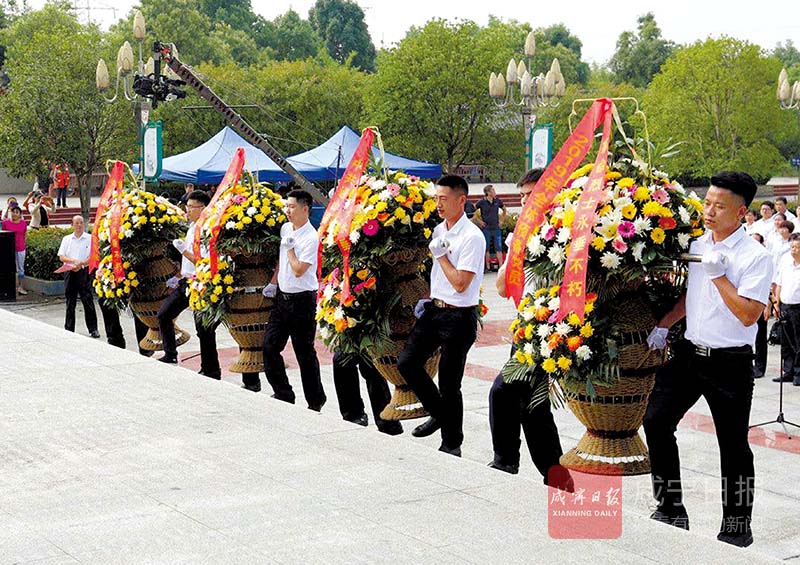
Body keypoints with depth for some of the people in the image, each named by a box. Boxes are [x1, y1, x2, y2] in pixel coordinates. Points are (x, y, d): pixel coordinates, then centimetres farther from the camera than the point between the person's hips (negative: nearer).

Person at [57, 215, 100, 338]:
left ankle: (93, 329, 0)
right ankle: (69, 329, 14)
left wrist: (81, 264, -18)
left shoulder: (90, 238, 3)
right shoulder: (66, 239, 10)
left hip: (84, 272, -2)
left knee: (88, 301, -5)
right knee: (70, 302, 7)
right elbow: (61, 257, 4)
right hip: (70, 272, 2)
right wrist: (74, 261, -14)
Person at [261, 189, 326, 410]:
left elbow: (298, 270, -21)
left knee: (305, 353, 0)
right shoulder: (285, 228, 8)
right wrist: (273, 283, 13)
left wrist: (290, 248, -12)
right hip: (282, 295, 8)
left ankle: (315, 401, 13)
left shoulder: (311, 238, -17)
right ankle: (283, 393, 18)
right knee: (269, 346, 6)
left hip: (302, 300, -8)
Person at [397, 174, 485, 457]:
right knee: (407, 362, 4)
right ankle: (439, 413, 22)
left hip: (459, 317, -8)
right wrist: (428, 298, 14)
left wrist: (441, 254, -14)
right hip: (434, 309, 8)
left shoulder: (472, 237, -16)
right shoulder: (439, 230, 9)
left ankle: (452, 443, 16)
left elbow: (460, 283, -20)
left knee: (449, 383, 0)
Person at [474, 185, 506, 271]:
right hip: (486, 228, -3)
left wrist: (501, 219, 14)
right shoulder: (482, 202, -7)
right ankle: (487, 266, 11)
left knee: (498, 248, 0)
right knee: (486, 248, 4)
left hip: (496, 228, 3)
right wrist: (479, 221, -4)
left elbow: (504, 209, 22)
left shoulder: (497, 201, 4)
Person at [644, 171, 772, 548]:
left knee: (733, 445, 5)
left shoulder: (755, 256, -14)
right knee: (656, 420, 6)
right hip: (690, 352, 6)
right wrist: (663, 325, 11)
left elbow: (748, 314, -22)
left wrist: (719, 275, -21)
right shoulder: (698, 245, 6)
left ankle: (736, 527, 20)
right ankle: (670, 509, 18)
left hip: (730, 362, -6)